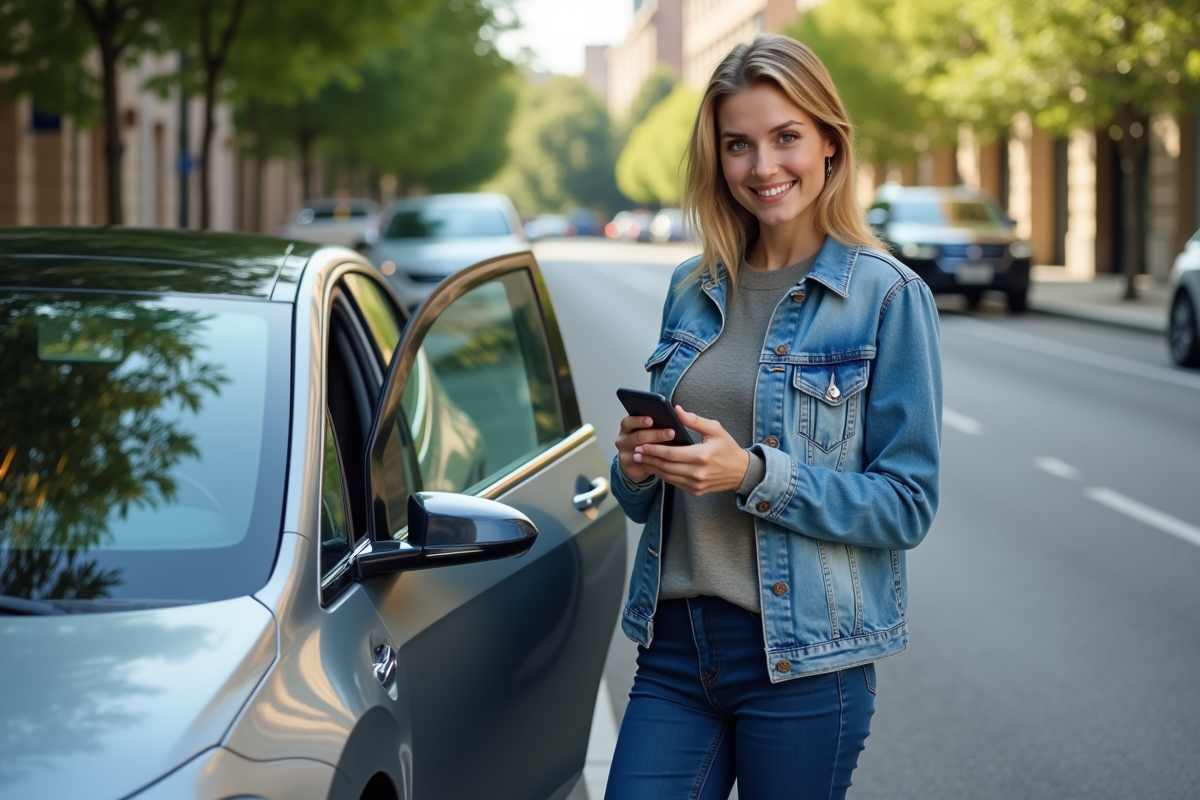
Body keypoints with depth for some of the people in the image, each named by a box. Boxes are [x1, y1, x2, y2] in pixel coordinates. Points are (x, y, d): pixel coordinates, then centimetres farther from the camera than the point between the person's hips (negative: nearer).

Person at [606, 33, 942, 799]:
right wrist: (637, 466, -6)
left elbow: (909, 504, -9)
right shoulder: (692, 290, 10)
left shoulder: (887, 296, -6)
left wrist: (755, 474, -20)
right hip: (675, 648, 4)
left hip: (803, 658, -4)